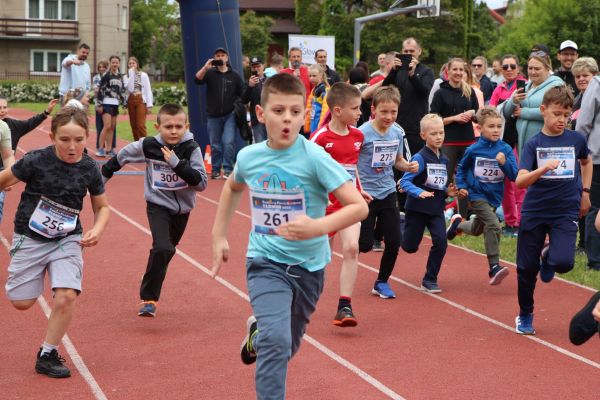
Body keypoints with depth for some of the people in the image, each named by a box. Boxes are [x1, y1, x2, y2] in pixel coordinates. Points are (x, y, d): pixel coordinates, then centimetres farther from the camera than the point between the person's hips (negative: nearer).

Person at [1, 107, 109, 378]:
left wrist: (97, 230, -12)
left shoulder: (89, 169, -9)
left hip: (67, 240, 1)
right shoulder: (36, 161, -18)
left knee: (67, 296, -17)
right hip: (30, 238, -1)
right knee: (22, 302, 3)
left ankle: (47, 355, 3)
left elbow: (102, 207, 4)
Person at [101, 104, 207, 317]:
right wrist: (104, 175, 14)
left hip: (182, 208, 2)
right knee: (162, 249, -22)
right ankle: (149, 298, -10)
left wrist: (178, 164, -30)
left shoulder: (191, 149, -15)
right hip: (158, 205, -2)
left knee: (166, 251, 18)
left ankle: (150, 285, 46)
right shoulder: (148, 145, -14)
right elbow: (123, 155, 5)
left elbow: (201, 183, -21)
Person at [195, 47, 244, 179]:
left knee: (229, 143, -12)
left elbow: (243, 94, 8)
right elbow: (197, 80, -13)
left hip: (230, 115, -1)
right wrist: (205, 68, -25)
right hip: (213, 115, 1)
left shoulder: (234, 75, 5)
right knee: (215, 145, 7)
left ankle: (228, 169, -3)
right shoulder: (210, 73, 4)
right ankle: (215, 170, 17)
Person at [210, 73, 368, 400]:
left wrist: (318, 227, -36)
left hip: (309, 264, 0)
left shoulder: (315, 158, -18)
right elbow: (233, 187, 18)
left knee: (286, 346, 18)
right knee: (276, 340, -22)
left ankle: (257, 331, 52)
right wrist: (219, 236, 16)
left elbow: (359, 206, -21)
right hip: (266, 262, 0)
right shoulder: (249, 157, -6)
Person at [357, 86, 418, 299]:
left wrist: (409, 166, -7)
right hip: (366, 194, -5)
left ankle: (382, 282, 21)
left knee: (394, 241, 2)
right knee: (365, 245, -4)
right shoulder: (363, 132, -16)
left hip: (388, 193, 5)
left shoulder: (398, 132, 1)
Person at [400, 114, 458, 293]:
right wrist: (419, 192, -34)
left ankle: (430, 279, 3)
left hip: (436, 209, 5)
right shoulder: (420, 158, -15)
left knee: (441, 242, -12)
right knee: (410, 247, 5)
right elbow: (405, 181, -20)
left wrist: (448, 191, -1)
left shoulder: (443, 159, 6)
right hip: (417, 209, -5)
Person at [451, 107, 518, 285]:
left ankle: (458, 225, 58)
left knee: (477, 230, 25)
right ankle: (494, 267, -23)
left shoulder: (506, 150, -8)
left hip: (494, 197, 4)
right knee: (494, 226, -25)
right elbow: (461, 168, 7)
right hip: (477, 195, -4)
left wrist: (504, 163, -28)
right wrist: (461, 186, -5)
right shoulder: (473, 150, -10)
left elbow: (514, 176, -12)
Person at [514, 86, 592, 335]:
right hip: (534, 211, 0)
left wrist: (585, 192, 17)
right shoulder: (534, 144, -6)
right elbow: (520, 181, -18)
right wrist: (543, 168, -33)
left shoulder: (576, 139, 0)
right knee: (526, 268, 5)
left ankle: (548, 256, 17)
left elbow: (586, 161, 24)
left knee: (564, 262, -20)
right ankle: (525, 315, 27)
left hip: (566, 212, 0)